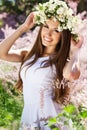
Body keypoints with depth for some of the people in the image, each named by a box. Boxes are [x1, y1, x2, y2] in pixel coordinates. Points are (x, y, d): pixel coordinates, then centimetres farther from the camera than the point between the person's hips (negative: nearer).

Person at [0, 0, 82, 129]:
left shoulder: (62, 61, -8)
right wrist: (24, 27, -1)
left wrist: (76, 50, -14)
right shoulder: (29, 55, 7)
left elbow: (70, 75, -33)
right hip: (27, 119, 5)